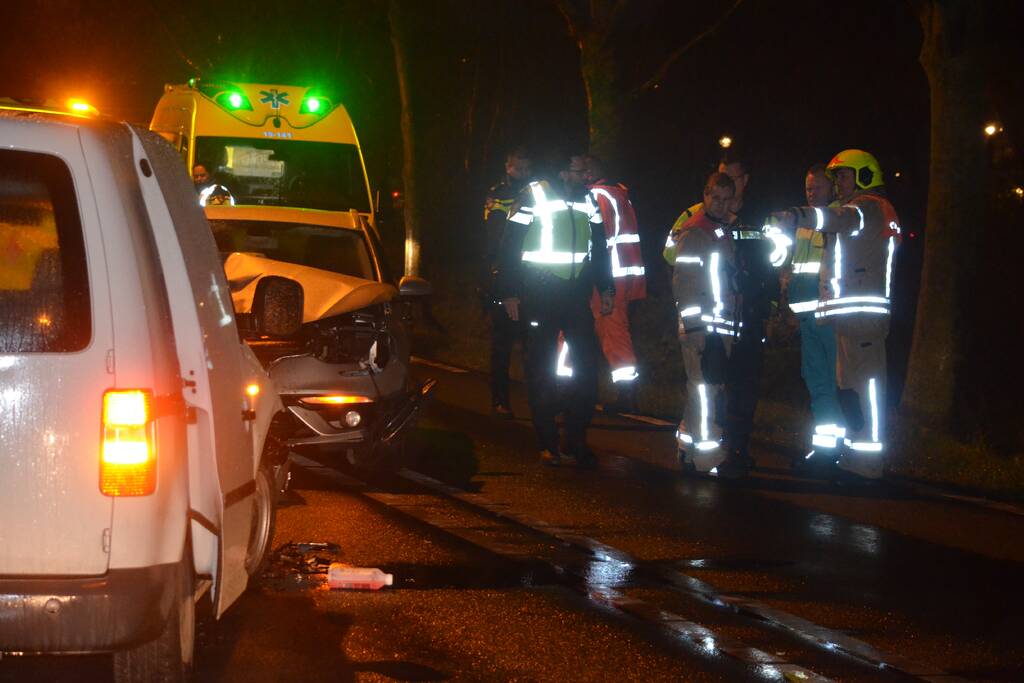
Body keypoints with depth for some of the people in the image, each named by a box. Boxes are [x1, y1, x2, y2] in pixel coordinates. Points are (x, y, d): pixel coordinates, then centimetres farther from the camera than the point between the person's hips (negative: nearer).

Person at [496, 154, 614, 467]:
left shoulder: (589, 202, 11)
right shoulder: (534, 197, -5)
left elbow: (599, 247, 20)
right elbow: (510, 245, -5)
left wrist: (606, 289, 12)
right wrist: (509, 293, -9)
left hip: (577, 297, 4)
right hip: (539, 297, -4)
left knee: (587, 368, -1)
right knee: (542, 373, 0)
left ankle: (576, 441, 7)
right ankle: (547, 444, 7)